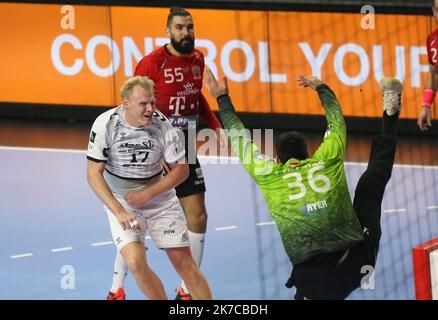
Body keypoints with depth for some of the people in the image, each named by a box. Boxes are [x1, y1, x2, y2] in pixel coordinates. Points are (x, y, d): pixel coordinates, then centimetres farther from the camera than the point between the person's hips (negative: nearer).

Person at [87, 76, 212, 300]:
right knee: (136, 262, -20)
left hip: (160, 200, 1)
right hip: (120, 202, -1)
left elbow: (181, 169, -5)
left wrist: (147, 194, -16)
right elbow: (94, 174, -16)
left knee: (184, 262, -1)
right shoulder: (106, 124, -18)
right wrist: (119, 212, -26)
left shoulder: (162, 125, -16)